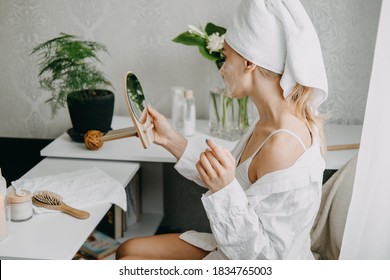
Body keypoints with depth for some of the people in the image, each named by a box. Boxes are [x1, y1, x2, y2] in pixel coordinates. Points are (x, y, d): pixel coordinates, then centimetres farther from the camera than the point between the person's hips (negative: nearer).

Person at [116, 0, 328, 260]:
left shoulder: (282, 146, -32)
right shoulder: (271, 123, -3)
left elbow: (263, 256, -28)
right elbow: (231, 181, 6)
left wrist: (225, 189, -40)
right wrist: (173, 141, 1)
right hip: (233, 250, 9)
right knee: (127, 249, 15)